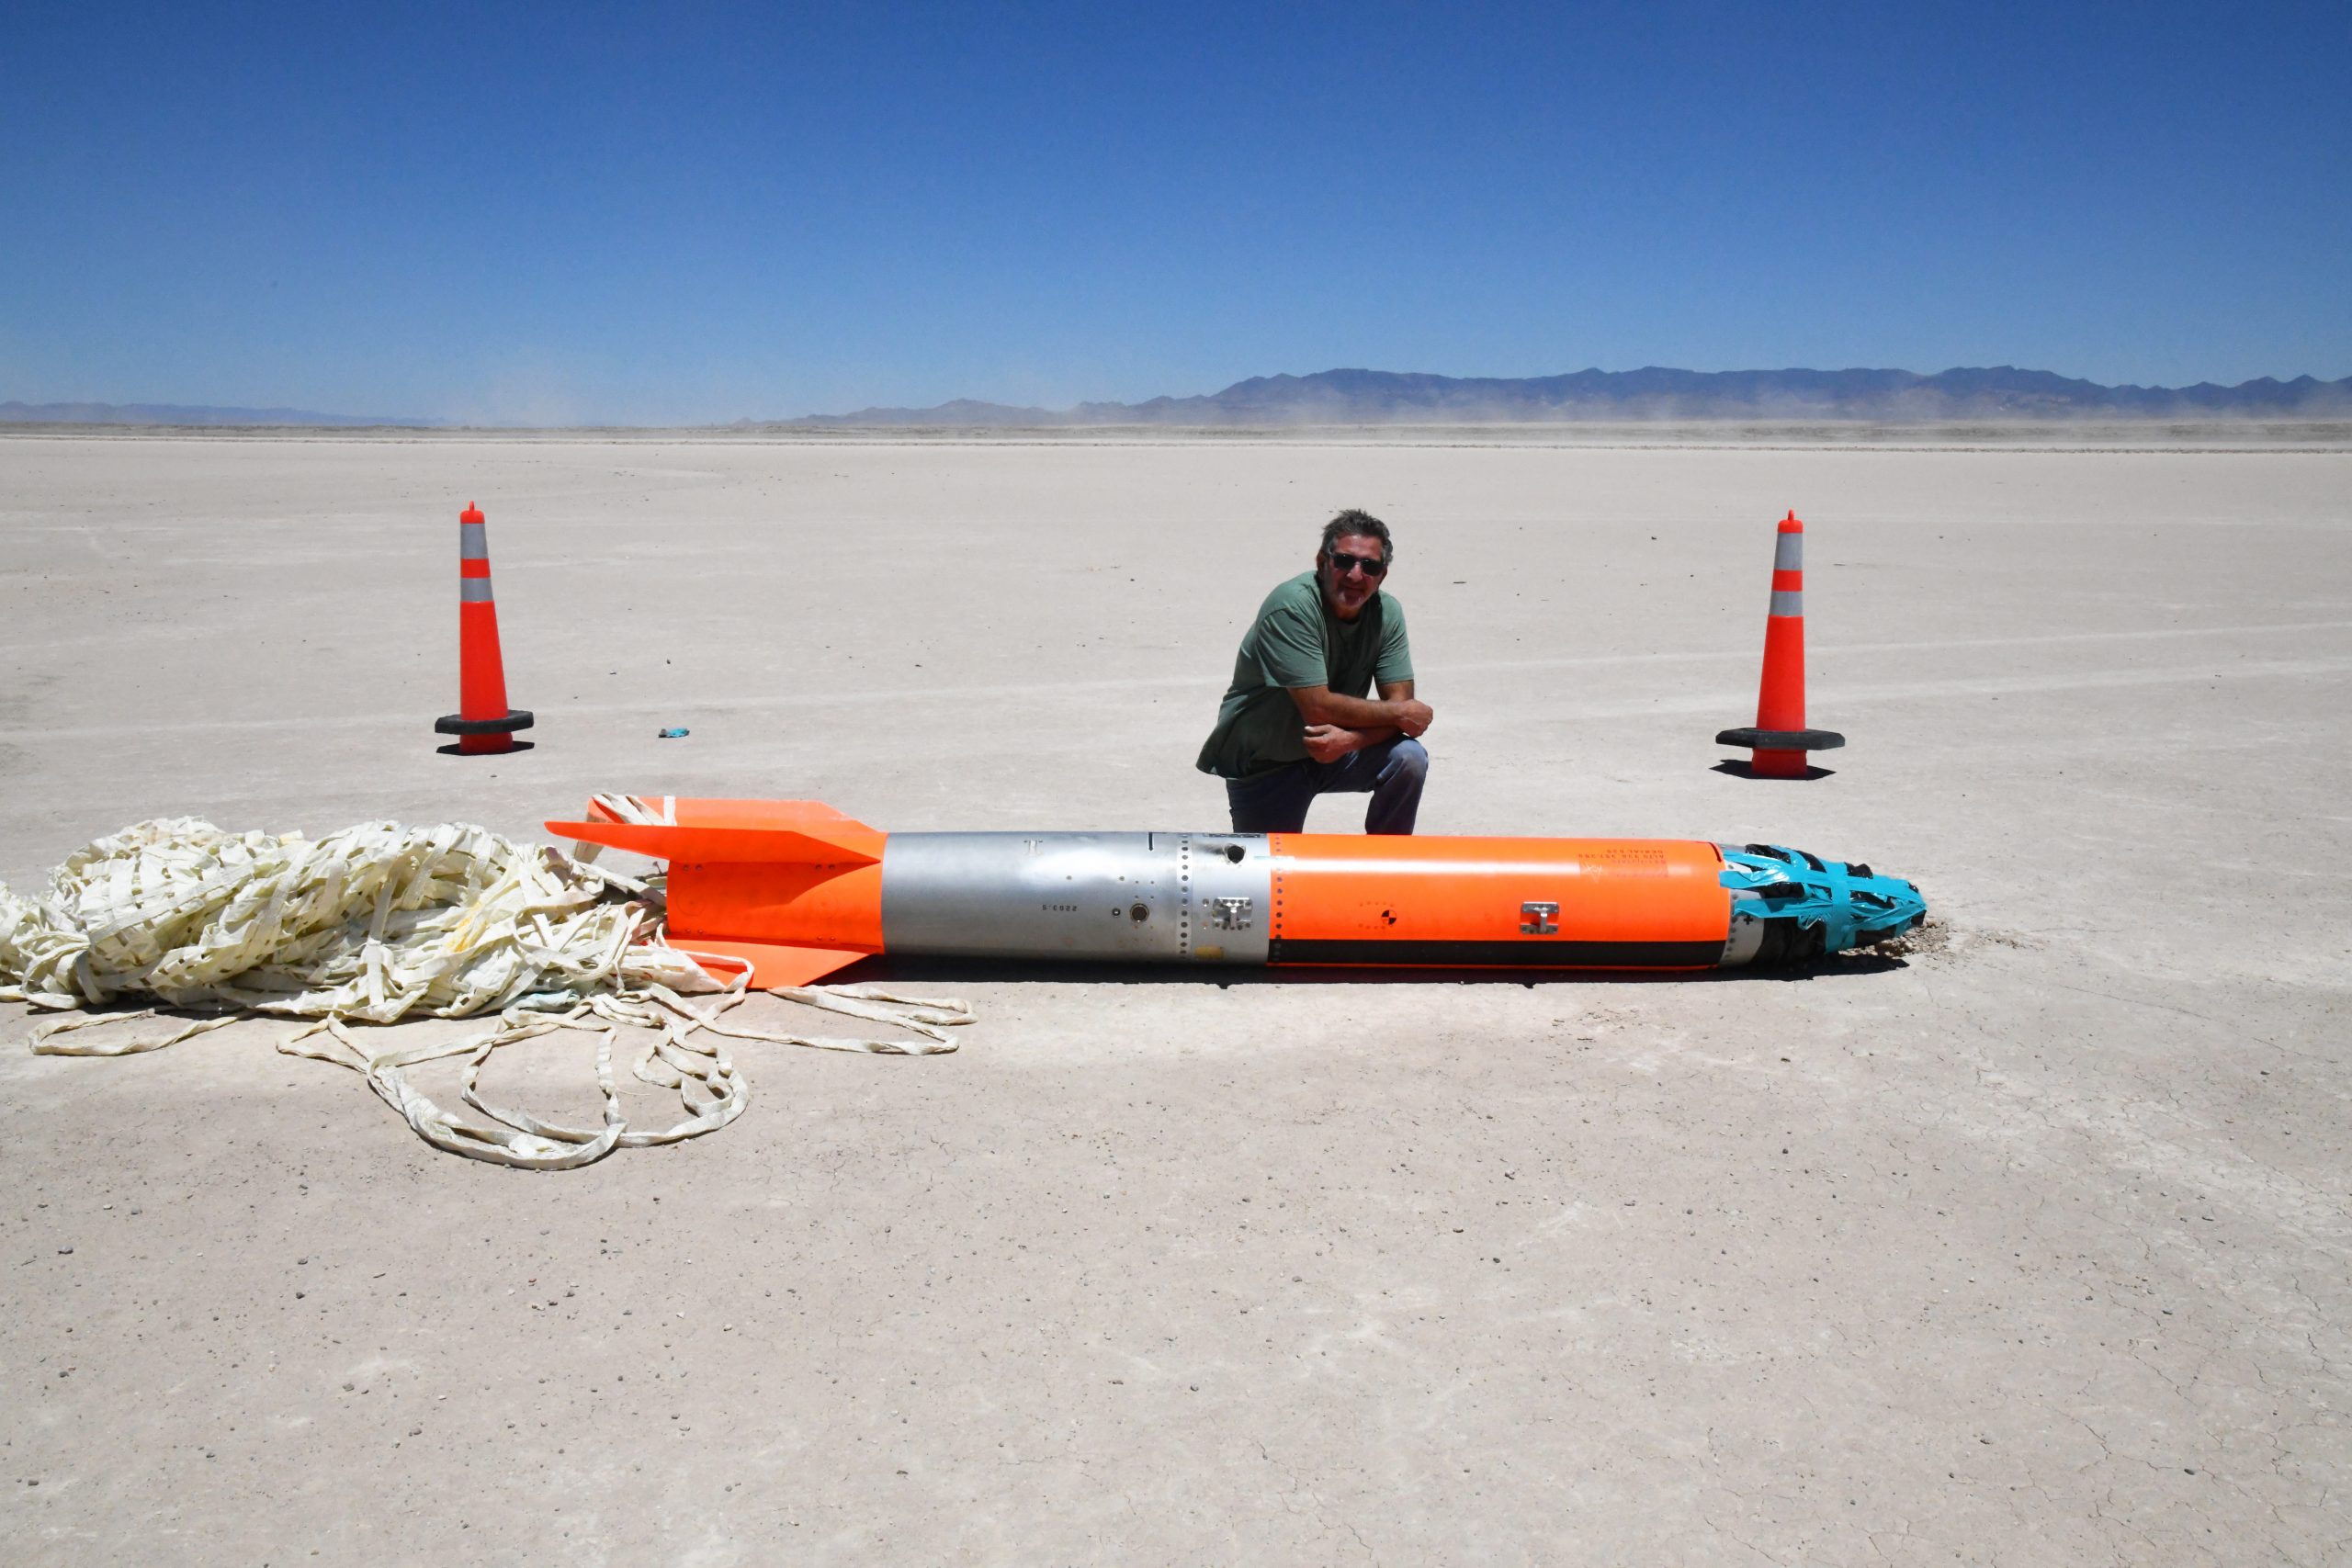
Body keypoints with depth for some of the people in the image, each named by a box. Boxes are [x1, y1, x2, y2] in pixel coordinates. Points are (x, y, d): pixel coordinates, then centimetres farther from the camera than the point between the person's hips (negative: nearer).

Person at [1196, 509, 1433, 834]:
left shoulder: (1387, 613, -8)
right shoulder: (1292, 607, -25)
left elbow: (1400, 701, -12)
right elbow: (1318, 708, -30)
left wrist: (1350, 739, -32)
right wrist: (1400, 713, -19)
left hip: (1335, 754, 4)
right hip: (1263, 766, -4)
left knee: (1409, 758, -21)